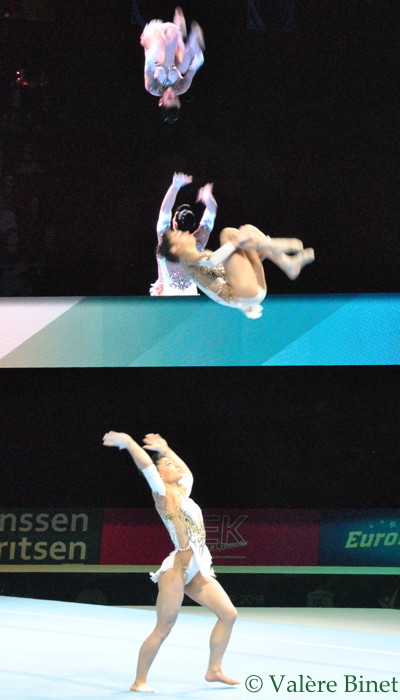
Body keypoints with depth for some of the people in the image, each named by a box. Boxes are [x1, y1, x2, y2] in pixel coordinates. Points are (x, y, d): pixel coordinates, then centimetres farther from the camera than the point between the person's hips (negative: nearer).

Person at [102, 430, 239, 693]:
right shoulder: (163, 494, -4)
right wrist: (128, 442, -14)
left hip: (197, 571, 9)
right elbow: (147, 467, -17)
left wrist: (165, 449, 37)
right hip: (176, 570, -9)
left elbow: (186, 472, 37)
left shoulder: (181, 491, 18)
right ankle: (139, 681, 2)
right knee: (163, 629, -7)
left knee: (228, 614, 5)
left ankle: (214, 670, 14)